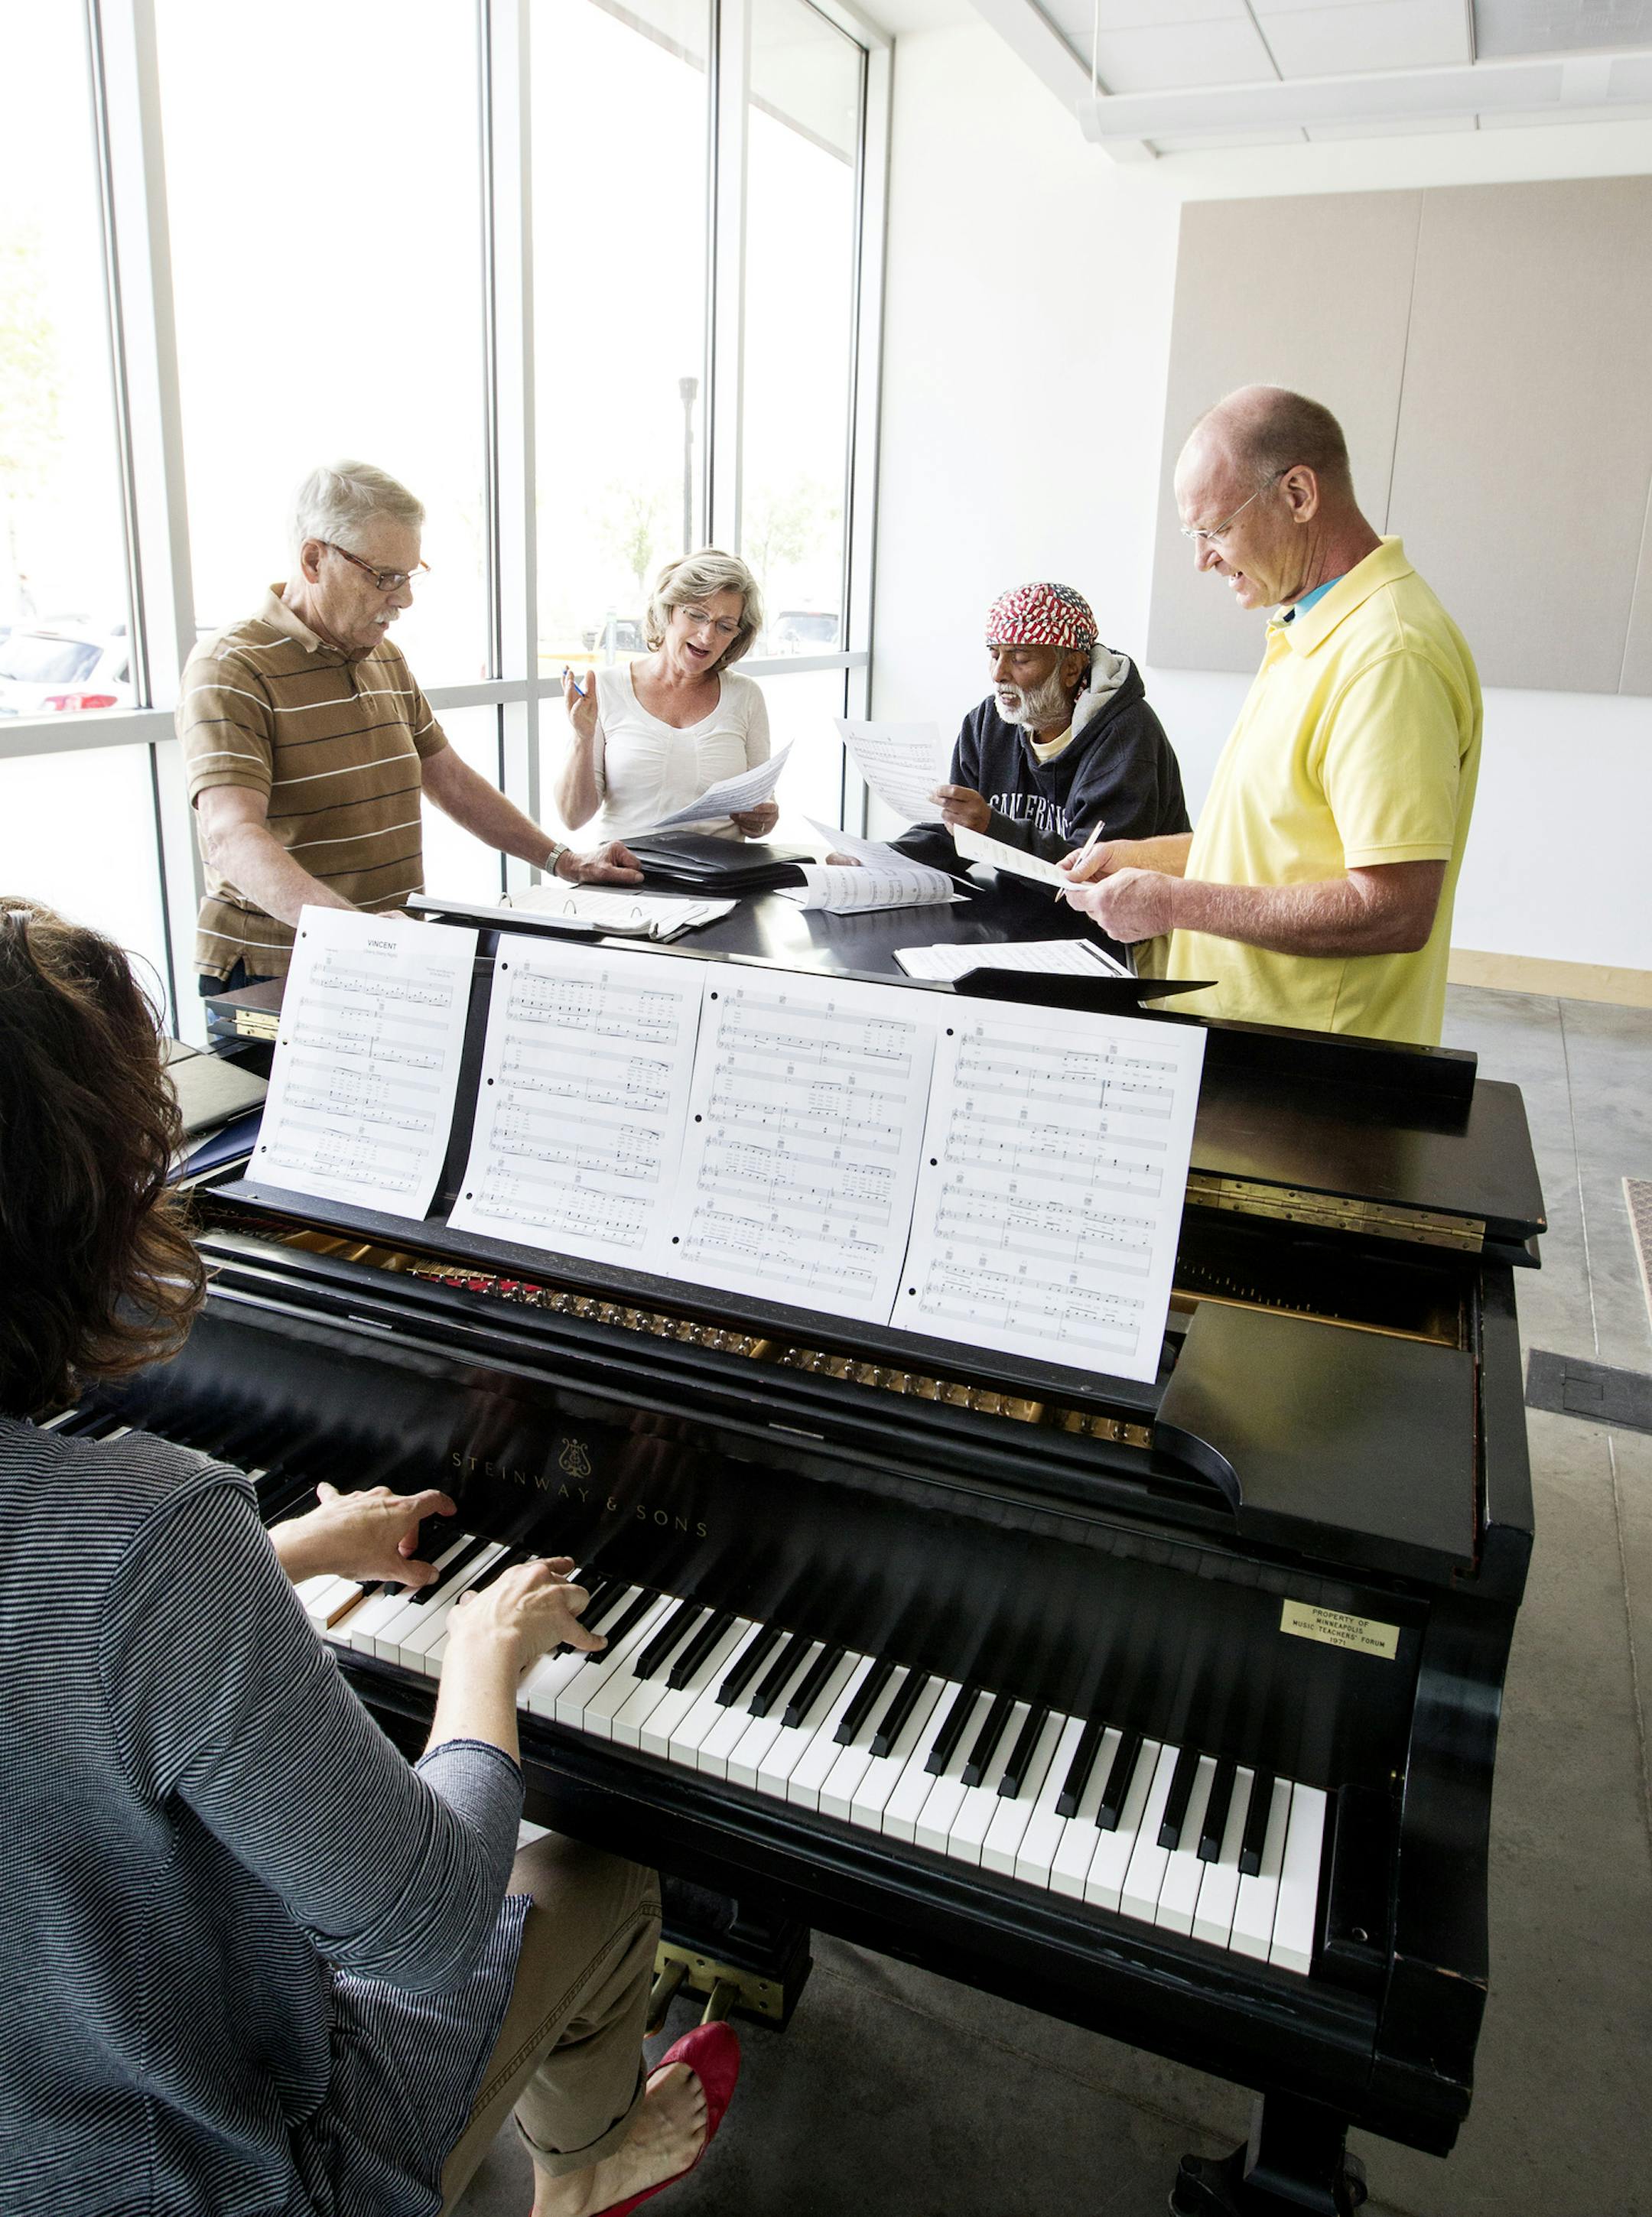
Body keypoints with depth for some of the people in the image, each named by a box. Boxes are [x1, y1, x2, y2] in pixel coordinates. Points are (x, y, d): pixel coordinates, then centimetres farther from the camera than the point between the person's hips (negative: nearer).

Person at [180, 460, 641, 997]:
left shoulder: (387, 660, 17)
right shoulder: (229, 670, -10)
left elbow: (450, 780, 27)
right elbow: (232, 838, -24)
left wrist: (563, 862, 20)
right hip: (271, 982, -6)